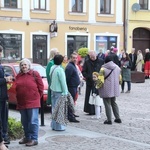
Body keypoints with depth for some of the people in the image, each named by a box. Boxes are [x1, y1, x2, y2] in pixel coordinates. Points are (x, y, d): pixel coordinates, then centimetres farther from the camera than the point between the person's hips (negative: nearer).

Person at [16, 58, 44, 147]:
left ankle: (34, 139, 1)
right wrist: (19, 99, 13)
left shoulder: (35, 74, -2)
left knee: (33, 121, -4)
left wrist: (37, 97, 3)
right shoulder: (18, 76, 12)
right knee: (24, 122, 13)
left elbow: (41, 87, 0)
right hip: (21, 103, 6)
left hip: (32, 102, -5)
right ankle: (27, 137, 26)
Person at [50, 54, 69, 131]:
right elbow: (63, 82, -17)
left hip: (53, 90, 8)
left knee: (54, 107, 14)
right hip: (59, 91, -8)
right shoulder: (60, 69, -18)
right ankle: (59, 126, 0)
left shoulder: (52, 68, 7)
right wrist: (65, 92, -13)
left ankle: (53, 125, 20)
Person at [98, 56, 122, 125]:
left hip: (106, 89, -6)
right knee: (114, 103, 19)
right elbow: (119, 78, 11)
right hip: (115, 89, 6)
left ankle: (109, 120, 3)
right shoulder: (117, 67, 4)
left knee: (107, 104, 2)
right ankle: (118, 118, 19)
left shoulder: (104, 68, -13)